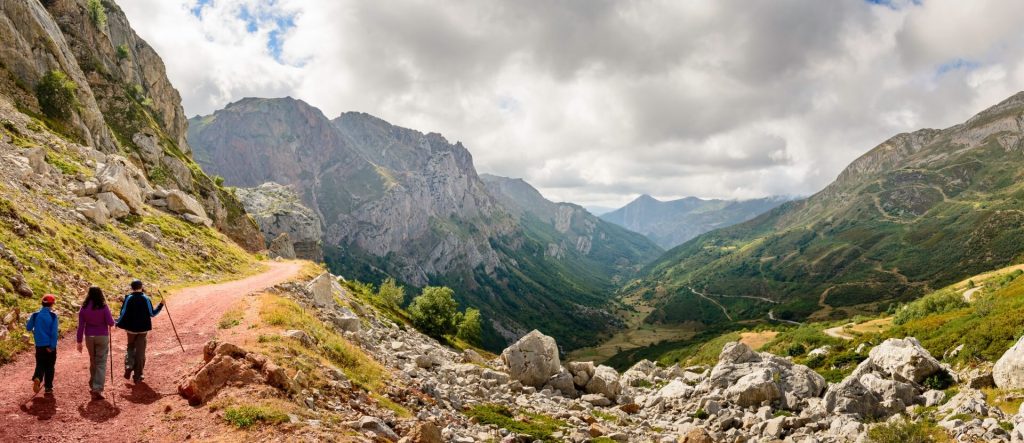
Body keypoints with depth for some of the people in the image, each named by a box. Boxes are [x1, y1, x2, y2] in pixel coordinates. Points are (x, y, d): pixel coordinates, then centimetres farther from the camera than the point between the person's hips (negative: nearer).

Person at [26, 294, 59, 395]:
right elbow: (54, 332, -15)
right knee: (49, 367, 9)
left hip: (39, 345, 2)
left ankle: (37, 378, -15)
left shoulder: (35, 315, -2)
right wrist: (52, 346, -11)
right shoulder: (53, 315, -11)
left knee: (40, 365, 14)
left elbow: (28, 328, 4)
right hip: (50, 345, -2)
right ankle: (48, 388, 12)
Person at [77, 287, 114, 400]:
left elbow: (81, 326, -1)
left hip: (89, 337, 3)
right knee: (101, 363, -1)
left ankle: (93, 385, 29)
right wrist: (111, 323, 9)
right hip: (102, 337, -3)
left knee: (93, 362, 19)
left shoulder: (84, 308, -1)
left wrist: (79, 341, 5)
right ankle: (97, 389, -11)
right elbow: (110, 322, -15)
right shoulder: (103, 307, -11)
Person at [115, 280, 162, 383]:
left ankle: (129, 366, -2)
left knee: (130, 348, 22)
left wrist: (117, 323, 7)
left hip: (131, 328, 1)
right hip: (143, 329, -1)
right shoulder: (146, 299, -8)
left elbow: (123, 313, -7)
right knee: (140, 352, 7)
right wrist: (161, 305, 6)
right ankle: (138, 376, 11)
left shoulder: (128, 298, -7)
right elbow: (152, 314, -5)